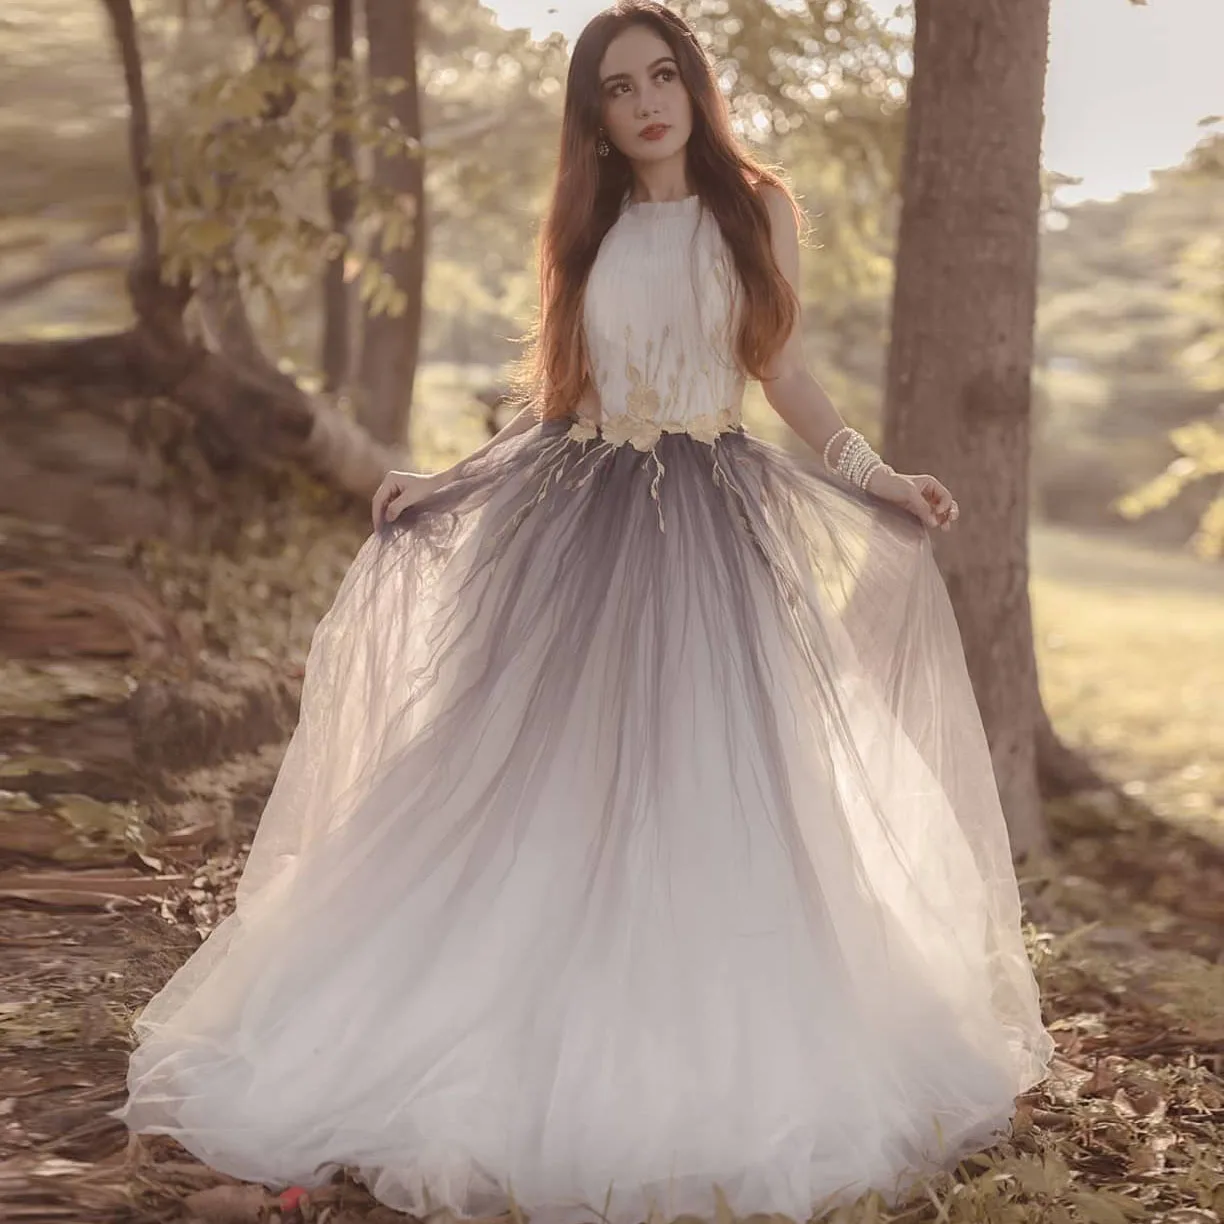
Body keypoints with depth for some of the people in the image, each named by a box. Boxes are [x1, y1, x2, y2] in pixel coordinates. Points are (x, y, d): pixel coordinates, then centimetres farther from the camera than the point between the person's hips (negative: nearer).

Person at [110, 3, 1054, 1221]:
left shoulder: (757, 209, 4)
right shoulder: (583, 228, 10)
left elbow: (782, 370, 9)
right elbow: (551, 394, 13)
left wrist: (875, 477, 0)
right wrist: (443, 485, 7)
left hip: (710, 525, -2)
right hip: (575, 522, 2)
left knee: (701, 794, -2)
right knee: (540, 786, 1)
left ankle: (700, 1070, 12)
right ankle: (538, 1053, 15)